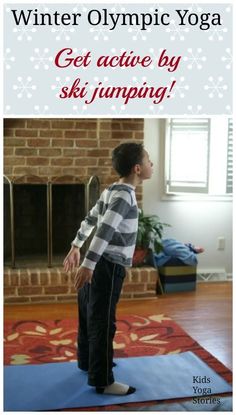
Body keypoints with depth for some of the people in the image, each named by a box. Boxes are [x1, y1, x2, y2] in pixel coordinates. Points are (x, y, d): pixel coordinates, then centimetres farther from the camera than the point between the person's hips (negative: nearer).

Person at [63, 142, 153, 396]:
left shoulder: (112, 191, 11)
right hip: (108, 267, -10)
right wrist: (88, 264, -32)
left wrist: (76, 247, 27)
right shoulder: (124, 195, -18)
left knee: (89, 317, 21)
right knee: (103, 324, -1)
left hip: (98, 264, 10)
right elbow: (104, 230, -28)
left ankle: (87, 361, 38)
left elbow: (90, 220, 19)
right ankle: (102, 381, 10)